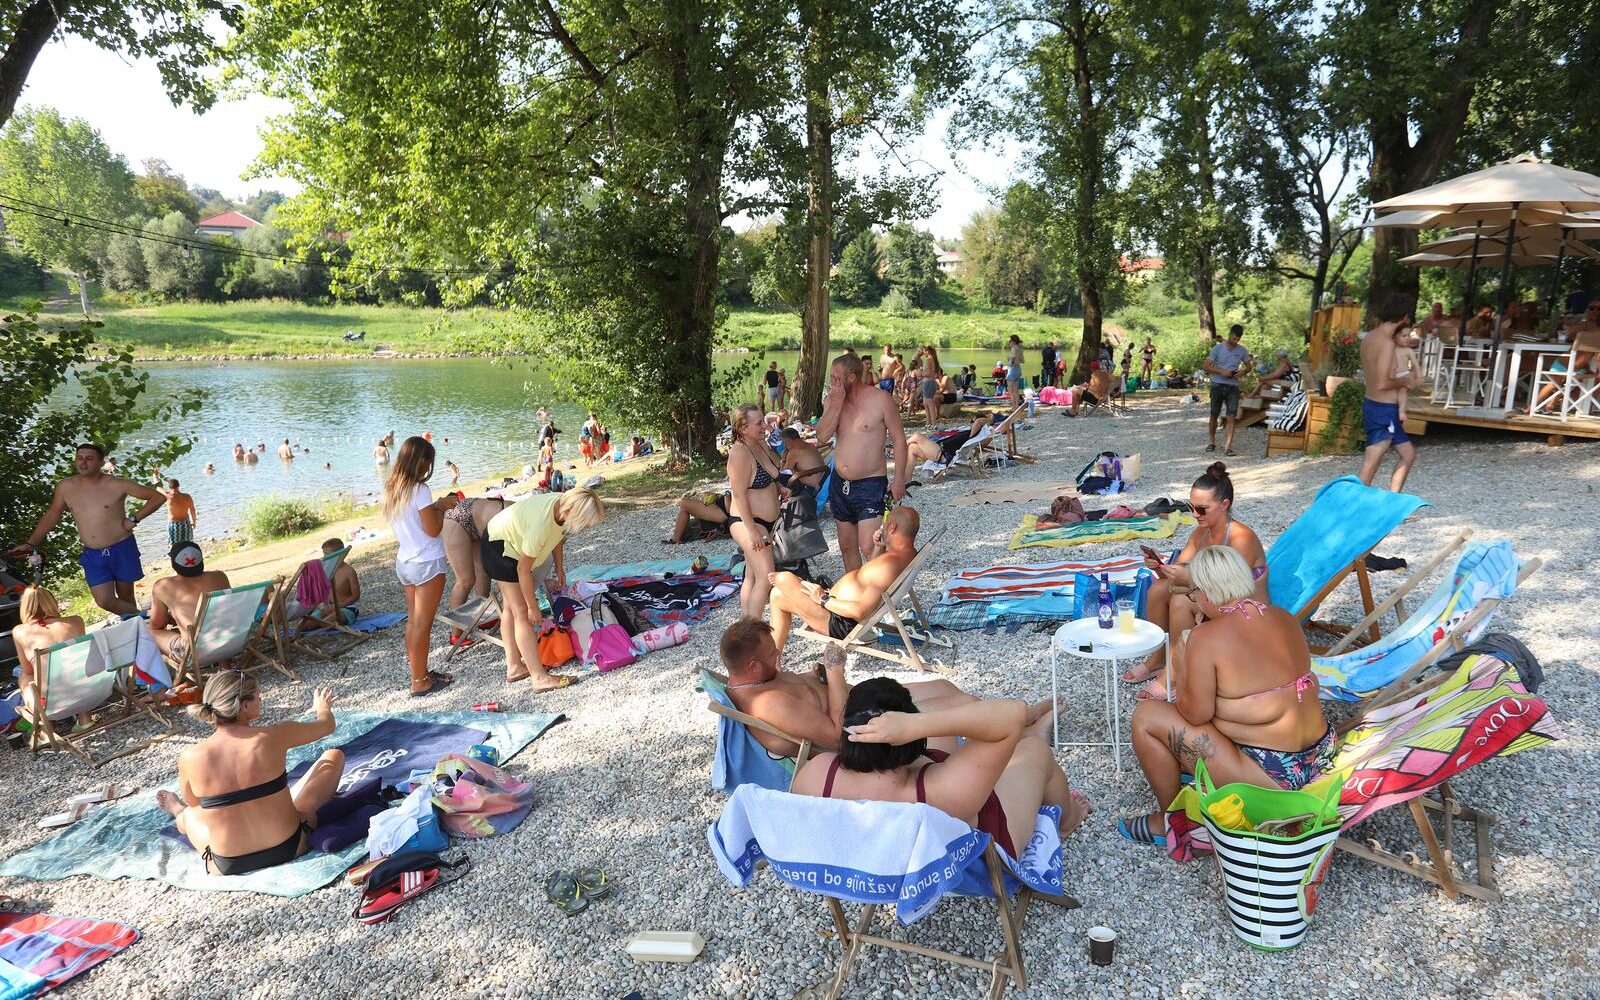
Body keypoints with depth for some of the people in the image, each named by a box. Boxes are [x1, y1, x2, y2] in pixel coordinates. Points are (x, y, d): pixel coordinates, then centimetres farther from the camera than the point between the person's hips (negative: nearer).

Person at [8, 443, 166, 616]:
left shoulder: (117, 485, -10)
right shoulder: (65, 487, 1)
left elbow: (158, 497, -7)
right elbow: (52, 515, 16)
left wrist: (134, 519, -10)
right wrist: (31, 544, 12)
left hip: (122, 550, -3)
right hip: (92, 555, 3)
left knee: (125, 598, 8)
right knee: (104, 602, -6)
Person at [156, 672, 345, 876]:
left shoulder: (190, 759, -14)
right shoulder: (272, 737, -18)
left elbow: (192, 802, 8)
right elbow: (327, 724, 3)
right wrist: (323, 706, 27)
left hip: (227, 867, 2)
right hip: (290, 849, -1)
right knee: (334, 756, 14)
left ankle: (179, 814, 66)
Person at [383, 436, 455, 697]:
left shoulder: (391, 489, 7)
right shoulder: (419, 490, -18)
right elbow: (433, 530, -17)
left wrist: (435, 505, 13)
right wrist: (442, 507, -3)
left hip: (404, 562, 8)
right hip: (428, 564, -8)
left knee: (413, 621, 14)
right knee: (422, 624, -1)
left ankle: (419, 673, 24)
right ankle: (420, 682, 5)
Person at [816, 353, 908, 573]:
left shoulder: (880, 400, -10)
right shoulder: (832, 401, 4)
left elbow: (899, 439, -6)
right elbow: (822, 437, -8)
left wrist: (899, 480, -9)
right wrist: (837, 403, -16)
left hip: (870, 484, -6)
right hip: (840, 484, 6)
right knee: (847, 545, 14)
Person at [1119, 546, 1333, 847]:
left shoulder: (1206, 637, -19)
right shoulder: (1285, 618, 4)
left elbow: (1195, 714, -14)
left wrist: (1182, 678, 3)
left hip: (1272, 775, -8)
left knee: (1146, 717, 2)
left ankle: (1170, 820, 15)